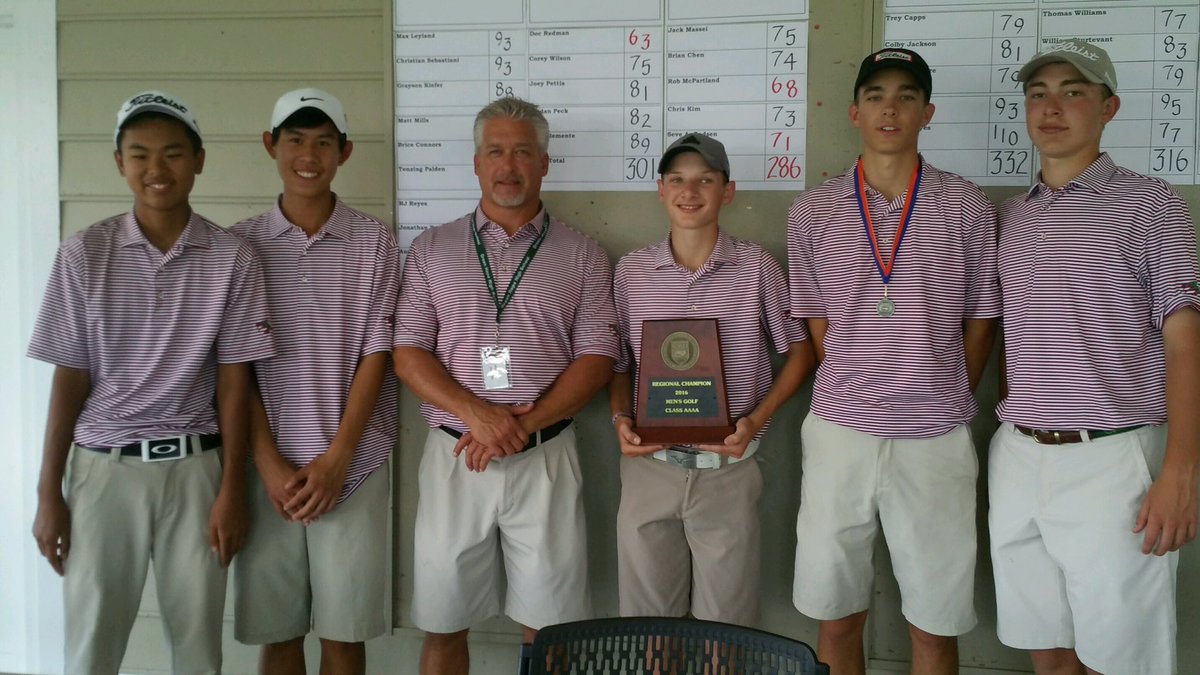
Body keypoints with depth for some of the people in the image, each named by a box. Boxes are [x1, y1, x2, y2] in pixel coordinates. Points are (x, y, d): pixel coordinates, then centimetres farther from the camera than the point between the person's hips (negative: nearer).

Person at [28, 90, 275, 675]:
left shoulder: (232, 259, -3)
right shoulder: (83, 255, -2)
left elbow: (233, 379, -1)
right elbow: (70, 378, 0)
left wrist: (231, 489, -2)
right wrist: (48, 493, 1)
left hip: (194, 467, 0)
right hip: (103, 467, 0)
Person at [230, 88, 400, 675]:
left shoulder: (374, 242, 2)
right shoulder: (241, 244, 4)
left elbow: (376, 354, -2)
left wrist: (336, 459, -9)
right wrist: (270, 462, -7)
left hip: (353, 462, -1)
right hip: (267, 464, 1)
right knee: (274, 627, 10)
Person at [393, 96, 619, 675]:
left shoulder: (582, 256, 6)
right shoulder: (432, 249, 9)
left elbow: (597, 359, 0)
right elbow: (408, 355, 2)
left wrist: (524, 425, -13)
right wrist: (478, 414, -14)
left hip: (546, 456, -1)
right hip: (453, 454, 1)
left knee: (548, 625, 6)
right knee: (442, 624, 9)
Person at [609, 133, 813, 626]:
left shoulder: (756, 267, -4)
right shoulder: (631, 271, 1)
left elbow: (800, 350, 4)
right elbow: (619, 365, 10)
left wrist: (755, 420, -8)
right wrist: (621, 418, -8)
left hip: (727, 470, -1)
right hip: (648, 466, 2)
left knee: (725, 627, 12)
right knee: (645, 625, 15)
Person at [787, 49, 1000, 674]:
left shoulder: (967, 207, 2)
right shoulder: (813, 211, 4)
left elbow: (979, 323, 8)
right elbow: (818, 325, 9)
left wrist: (944, 400, 7)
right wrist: (854, 393, 4)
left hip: (936, 438, 0)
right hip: (839, 431, 1)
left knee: (936, 623, 10)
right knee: (837, 617, 11)